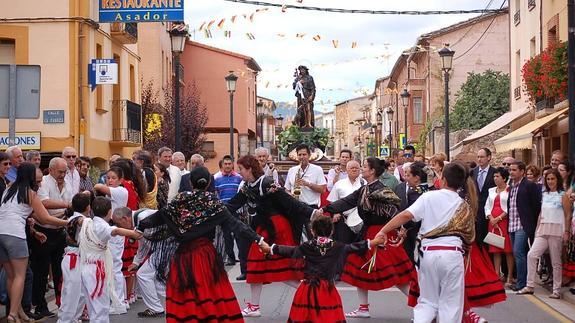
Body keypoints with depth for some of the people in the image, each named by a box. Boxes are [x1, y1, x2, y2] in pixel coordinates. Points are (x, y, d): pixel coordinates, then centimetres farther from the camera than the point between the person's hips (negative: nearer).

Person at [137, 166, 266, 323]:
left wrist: (139, 226, 23)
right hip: (205, 254, -2)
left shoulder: (180, 200, 2)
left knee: (182, 298, 7)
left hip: (182, 255, 2)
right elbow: (234, 224, -9)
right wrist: (258, 239, -10)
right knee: (212, 296, 1)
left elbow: (159, 217, 8)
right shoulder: (213, 203, -3)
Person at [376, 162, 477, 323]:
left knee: (427, 301, 15)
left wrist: (383, 231, -6)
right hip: (452, 254, 0)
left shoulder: (429, 197, 1)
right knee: (450, 303, 8)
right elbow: (468, 236, 6)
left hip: (428, 253, 0)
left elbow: (406, 215, -9)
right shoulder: (465, 205, 11)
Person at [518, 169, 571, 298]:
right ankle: (530, 286, -4)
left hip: (556, 231, -5)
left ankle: (556, 290, 9)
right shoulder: (544, 195, 13)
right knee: (531, 255, -8)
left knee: (556, 261, 1)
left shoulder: (563, 195, -2)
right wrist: (537, 229, 10)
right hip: (543, 230, 5)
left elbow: (568, 215, -3)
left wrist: (566, 232, -9)